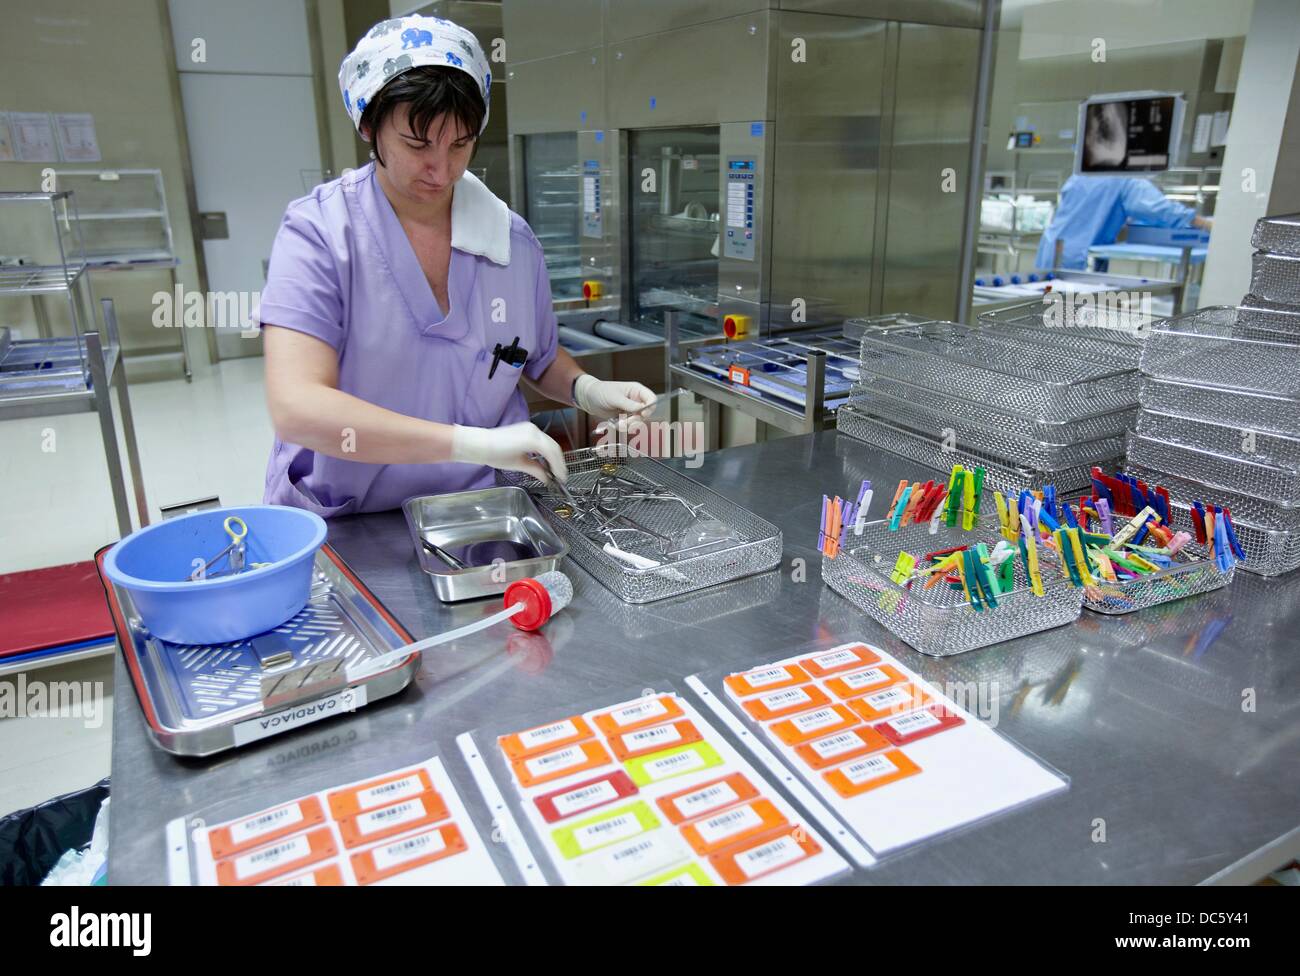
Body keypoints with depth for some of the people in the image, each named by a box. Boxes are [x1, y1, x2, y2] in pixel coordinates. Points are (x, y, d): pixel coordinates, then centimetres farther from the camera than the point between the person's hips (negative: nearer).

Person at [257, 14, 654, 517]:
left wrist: (588, 391, -4)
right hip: (344, 526, -2)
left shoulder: (513, 239, 1)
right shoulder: (318, 231, -10)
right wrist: (474, 443, -29)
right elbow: (295, 406, -22)